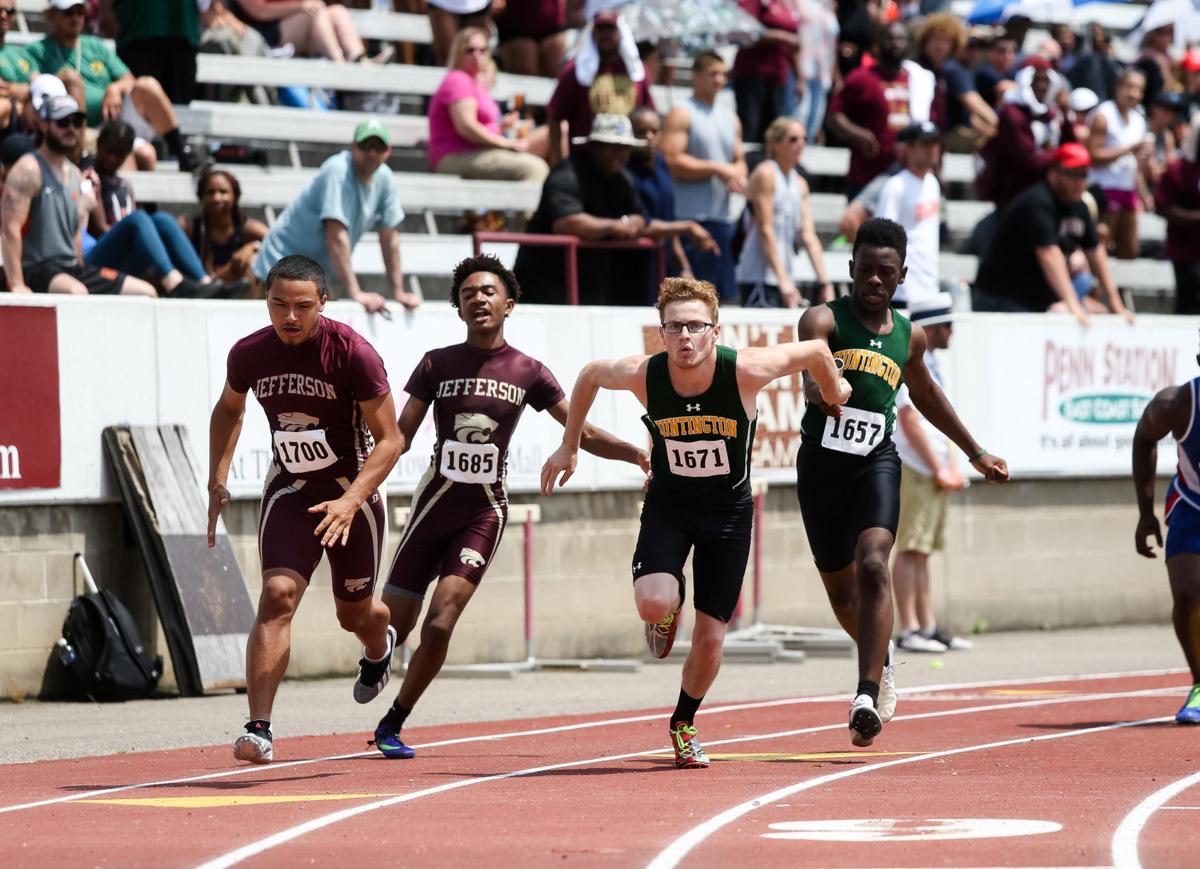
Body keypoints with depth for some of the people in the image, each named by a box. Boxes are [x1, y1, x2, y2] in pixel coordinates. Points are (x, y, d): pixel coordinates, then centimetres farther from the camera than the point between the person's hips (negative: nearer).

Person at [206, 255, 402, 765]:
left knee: (353, 613, 15)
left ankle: (379, 648, 54)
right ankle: (259, 729, -24)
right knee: (278, 595, -20)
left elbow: (389, 439, -18)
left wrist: (350, 501, -30)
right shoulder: (249, 355, -9)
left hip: (352, 493, -2)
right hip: (288, 491, 2)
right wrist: (217, 481, 3)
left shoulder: (353, 354, -22)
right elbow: (229, 409, 14)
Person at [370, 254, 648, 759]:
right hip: (434, 504, 1)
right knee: (392, 626, -3)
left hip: (485, 512, -1)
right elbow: (400, 436, -1)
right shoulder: (436, 365, 2)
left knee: (439, 625, -15)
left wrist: (639, 454, -4)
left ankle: (393, 725, 1)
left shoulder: (528, 373, 3)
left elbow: (584, 434, 7)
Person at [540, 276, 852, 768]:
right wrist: (569, 447, 8)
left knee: (710, 638, 3)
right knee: (653, 605, -27)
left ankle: (683, 723, 32)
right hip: (667, 505, 0)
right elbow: (590, 374, 2)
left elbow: (814, 351, -8)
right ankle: (671, 604, 13)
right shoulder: (642, 376, -21)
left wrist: (834, 393, 12)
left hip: (729, 511, 0)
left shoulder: (746, 371, -26)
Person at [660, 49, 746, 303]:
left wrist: (738, 175, 0)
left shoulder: (730, 118, 20)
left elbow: (739, 160, 25)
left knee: (723, 292, 5)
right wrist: (718, 170, -13)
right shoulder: (681, 115, -3)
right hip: (691, 216, -7)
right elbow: (672, 162, -14)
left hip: (721, 216, 7)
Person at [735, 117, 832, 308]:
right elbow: (765, 230, -12)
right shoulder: (766, 174, -6)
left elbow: (808, 236, 13)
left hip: (785, 278, 8)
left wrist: (825, 282, 5)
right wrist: (783, 281, -18)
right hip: (759, 276, -8)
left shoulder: (800, 183, 16)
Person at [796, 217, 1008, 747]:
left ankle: (867, 697, -31)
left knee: (872, 565, -24)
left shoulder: (909, 336, 11)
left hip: (877, 462, 1)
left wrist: (975, 452, 36)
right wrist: (818, 386, -51)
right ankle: (881, 664, 44)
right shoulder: (824, 319, -4)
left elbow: (925, 394, 30)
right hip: (821, 462, -1)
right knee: (841, 589, 12)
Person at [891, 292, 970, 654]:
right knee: (910, 549, -9)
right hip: (912, 470, -10)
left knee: (922, 550, 11)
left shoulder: (930, 362, 17)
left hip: (933, 472, 10)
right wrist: (938, 469, -15)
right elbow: (909, 421, -17)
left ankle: (927, 627, 14)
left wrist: (952, 467, 14)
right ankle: (908, 630, -10)